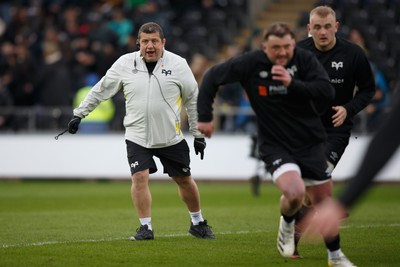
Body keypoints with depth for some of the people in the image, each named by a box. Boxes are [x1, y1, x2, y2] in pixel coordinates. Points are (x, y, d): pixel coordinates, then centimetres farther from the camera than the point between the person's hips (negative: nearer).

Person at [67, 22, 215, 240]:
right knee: (139, 177, -14)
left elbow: (193, 99, 4)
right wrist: (79, 114, 6)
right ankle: (145, 228, -2)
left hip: (171, 138, 0)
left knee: (184, 179, 9)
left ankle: (198, 223, 29)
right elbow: (100, 90, 8)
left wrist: (199, 134, 4)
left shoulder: (178, 64, -4)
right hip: (137, 137, 0)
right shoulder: (125, 63, -3)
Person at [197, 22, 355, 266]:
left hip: (311, 143, 3)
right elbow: (212, 77, -1)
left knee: (324, 201, 11)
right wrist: (204, 116, -2)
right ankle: (287, 225, 9)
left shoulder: (305, 60, -11)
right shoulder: (251, 63, -13)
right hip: (275, 145, -3)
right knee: (295, 193, -28)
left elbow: (327, 92, -21)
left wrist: (293, 84, -32)